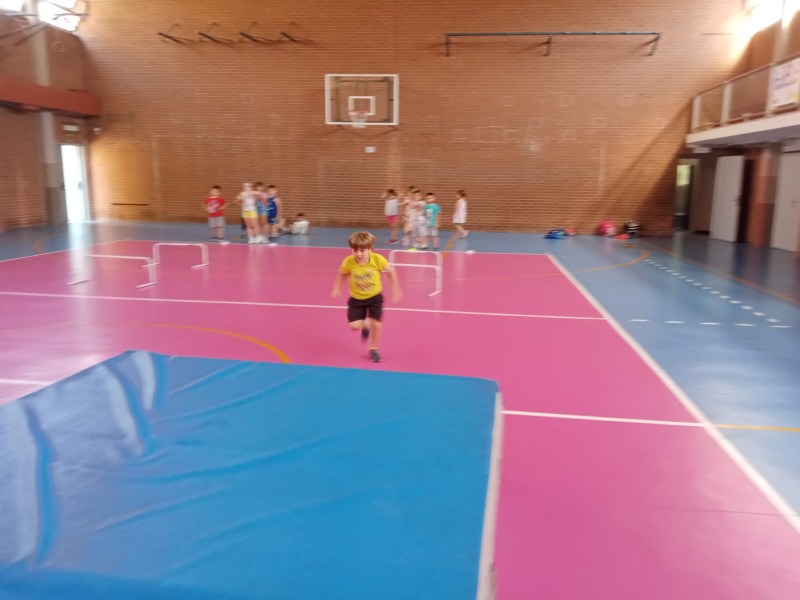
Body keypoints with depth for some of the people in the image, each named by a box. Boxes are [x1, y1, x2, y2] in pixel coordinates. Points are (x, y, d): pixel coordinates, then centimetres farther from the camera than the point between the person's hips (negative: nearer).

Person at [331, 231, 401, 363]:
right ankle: (365, 325, 31)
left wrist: (395, 291, -3)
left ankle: (373, 350, 23)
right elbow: (341, 274, 1)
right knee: (354, 326, -8)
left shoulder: (378, 259, -25)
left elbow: (391, 272, -7)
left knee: (377, 325, -3)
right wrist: (336, 289, -10)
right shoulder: (348, 262, -23)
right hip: (356, 298, 1)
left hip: (375, 297, -1)